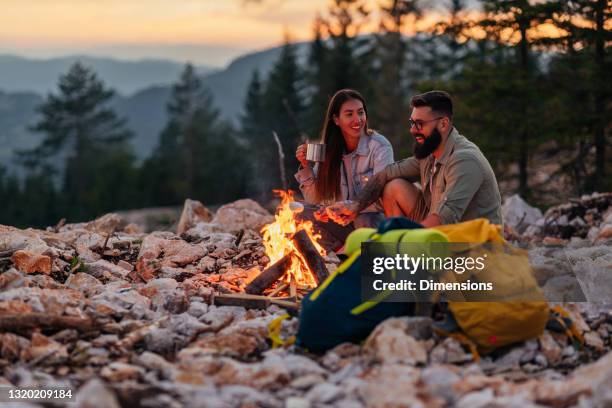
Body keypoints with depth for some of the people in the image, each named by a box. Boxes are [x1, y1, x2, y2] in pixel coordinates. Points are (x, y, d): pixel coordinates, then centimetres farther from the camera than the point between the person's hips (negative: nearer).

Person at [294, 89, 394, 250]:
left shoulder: (379, 146, -13)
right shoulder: (329, 150, 2)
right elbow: (314, 200, 5)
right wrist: (306, 166, -10)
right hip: (345, 222, 5)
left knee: (364, 221, -37)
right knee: (302, 215, -14)